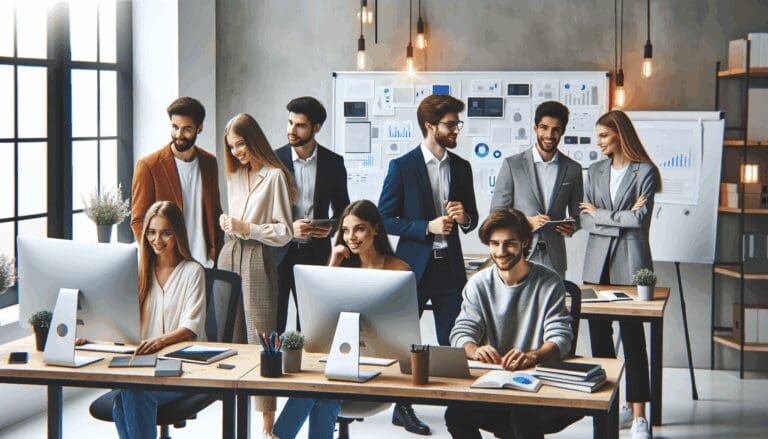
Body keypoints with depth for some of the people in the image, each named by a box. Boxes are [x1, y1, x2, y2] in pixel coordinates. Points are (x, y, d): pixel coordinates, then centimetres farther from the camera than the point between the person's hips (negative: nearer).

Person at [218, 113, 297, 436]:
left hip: (258, 258, -7)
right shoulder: (235, 176, 15)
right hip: (230, 255, 7)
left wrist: (247, 228, -14)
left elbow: (284, 232, -9)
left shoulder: (275, 176, -7)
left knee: (260, 335, -6)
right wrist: (229, 225, 4)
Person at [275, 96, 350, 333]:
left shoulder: (333, 162, 3)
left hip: (315, 252, 1)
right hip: (279, 250, -1)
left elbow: (342, 209, 11)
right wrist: (288, 227, -15)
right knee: (273, 323, 1)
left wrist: (331, 227, -10)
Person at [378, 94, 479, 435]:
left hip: (450, 266, 4)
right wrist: (428, 227, -18)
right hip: (414, 266, -3)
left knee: (452, 342, 4)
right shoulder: (402, 167, -7)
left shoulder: (461, 167, 7)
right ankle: (402, 408, 20)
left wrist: (465, 218, -8)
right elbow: (385, 219, -8)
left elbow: (472, 219, 15)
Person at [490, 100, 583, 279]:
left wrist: (571, 227, -7)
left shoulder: (573, 169, 9)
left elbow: (576, 213, 16)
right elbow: (497, 212, 2)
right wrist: (528, 222, -14)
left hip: (554, 258, 2)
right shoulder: (512, 164, 2)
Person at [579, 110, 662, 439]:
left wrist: (599, 214, -2)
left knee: (632, 337, -7)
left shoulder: (645, 172, -1)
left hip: (629, 263, -5)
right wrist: (622, 219, -8)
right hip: (597, 263, 5)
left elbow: (640, 219, -11)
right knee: (599, 335, 5)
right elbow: (586, 221, 4)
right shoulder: (595, 172, 13)